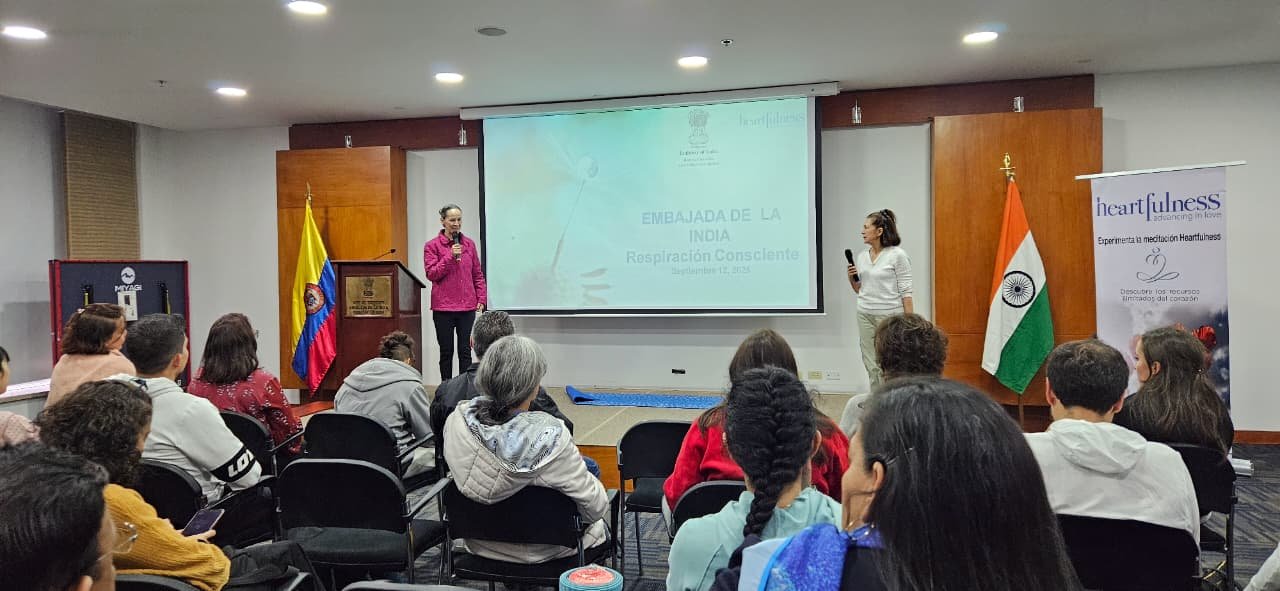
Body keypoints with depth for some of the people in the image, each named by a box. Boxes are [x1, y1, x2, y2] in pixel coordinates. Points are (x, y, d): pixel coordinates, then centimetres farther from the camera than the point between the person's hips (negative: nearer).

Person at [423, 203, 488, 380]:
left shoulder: (469, 244, 8)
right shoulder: (432, 246, -1)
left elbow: (478, 275, 12)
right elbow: (431, 274, -6)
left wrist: (481, 299, 4)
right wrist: (450, 257, -15)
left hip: (467, 306, 2)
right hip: (443, 307, -2)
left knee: (465, 351, 5)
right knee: (446, 352, 5)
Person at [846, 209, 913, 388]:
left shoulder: (897, 255, -8)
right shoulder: (862, 256, 9)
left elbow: (906, 292, -8)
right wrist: (851, 278, -1)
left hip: (890, 316, -6)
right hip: (865, 315, 6)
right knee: (872, 366, 8)